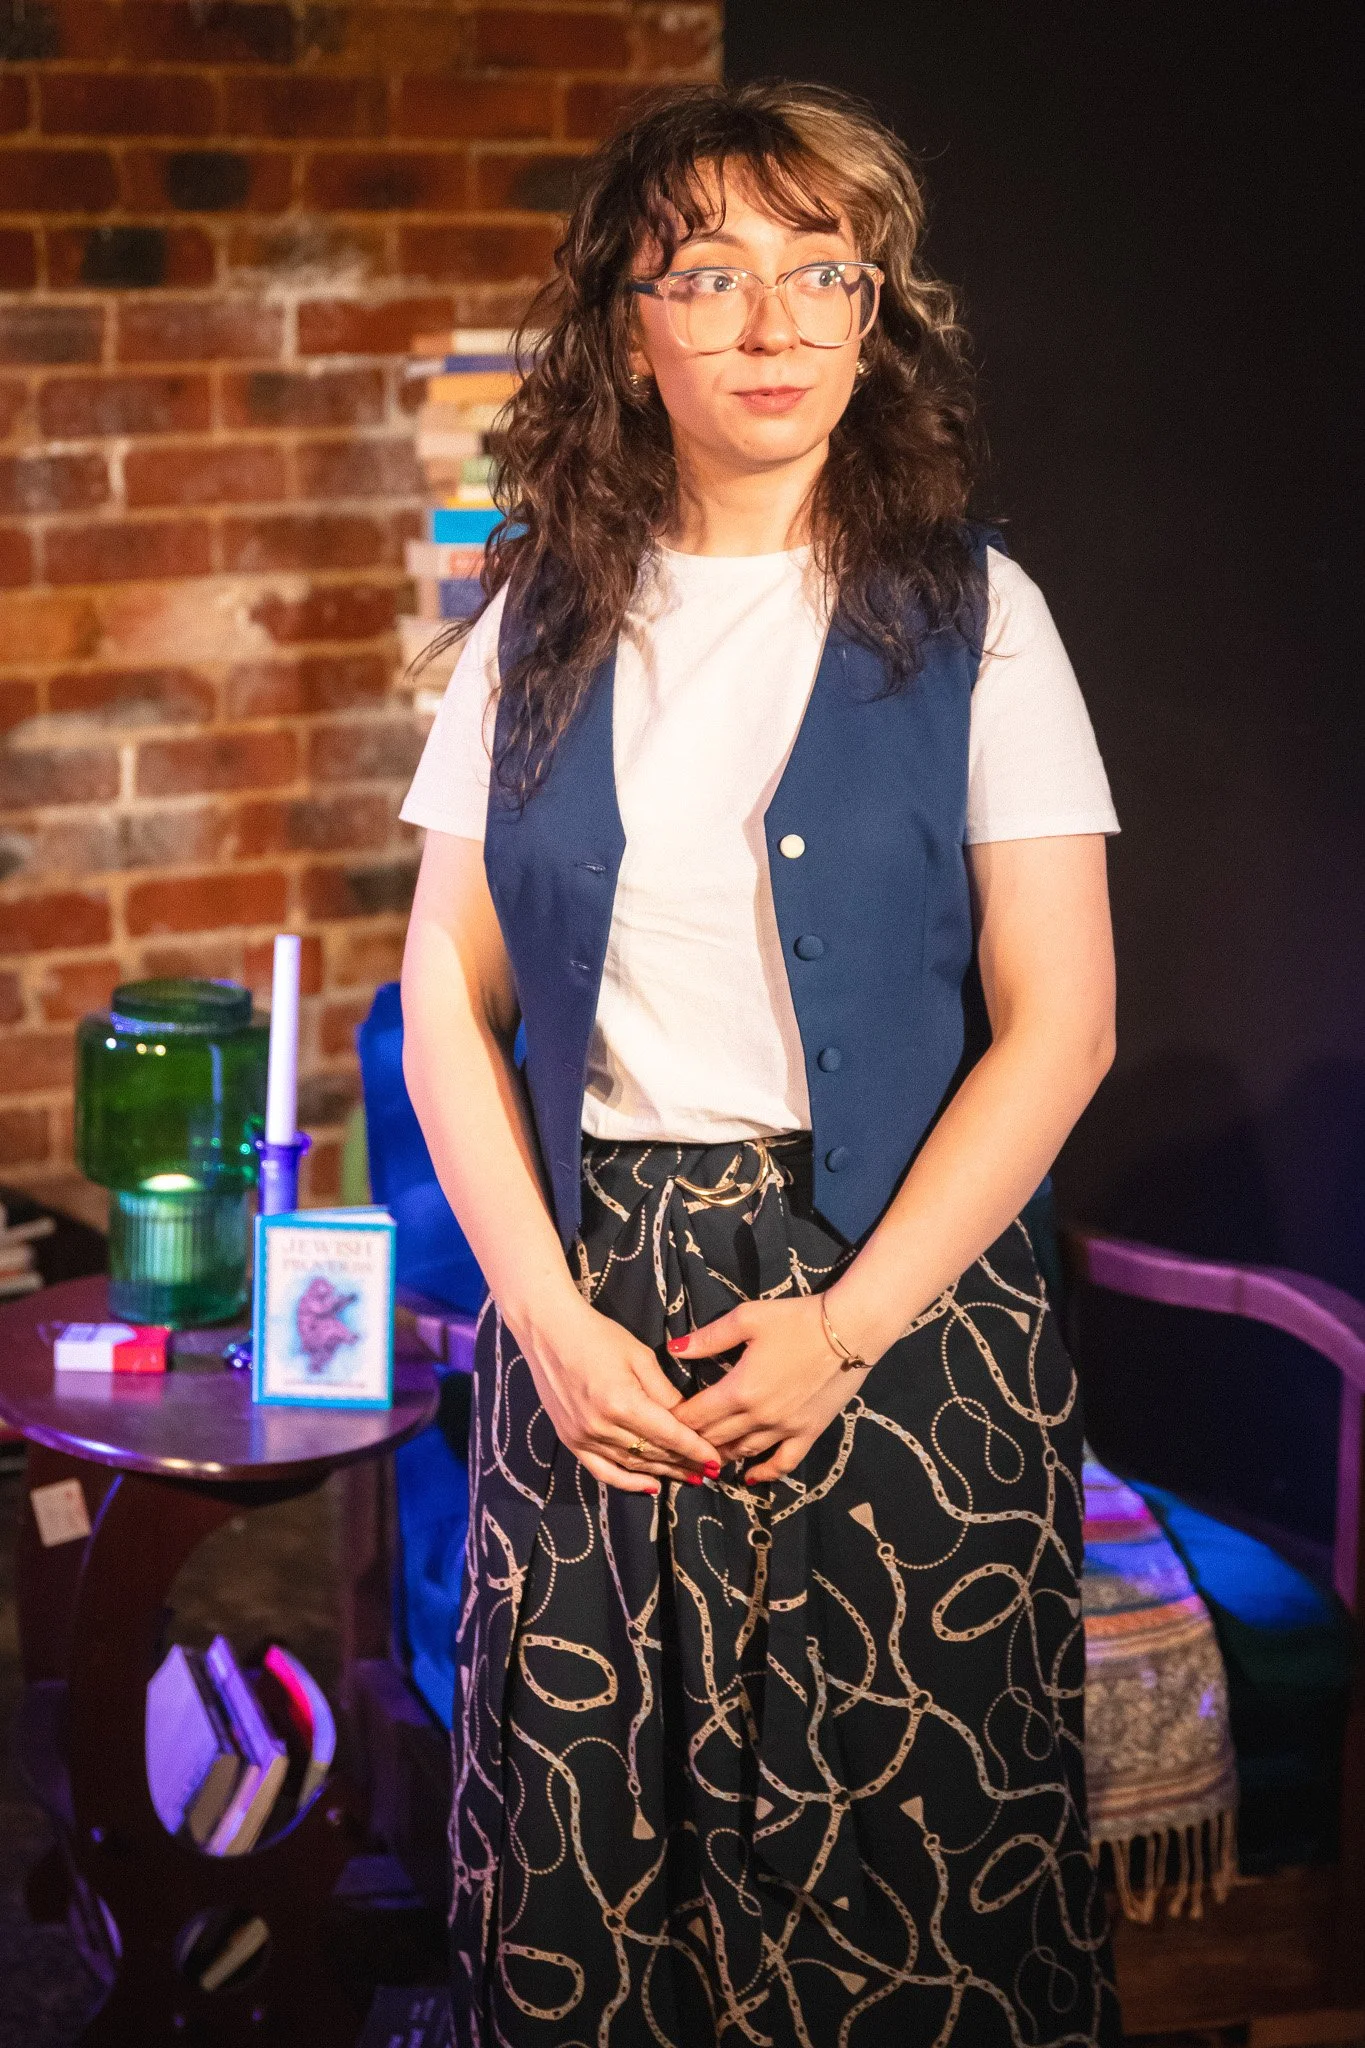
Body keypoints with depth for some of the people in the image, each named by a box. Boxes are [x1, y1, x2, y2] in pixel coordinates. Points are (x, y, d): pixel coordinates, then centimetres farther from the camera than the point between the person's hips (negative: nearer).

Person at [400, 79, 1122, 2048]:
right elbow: (448, 1001, 6)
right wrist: (549, 1315, -6)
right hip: (591, 1299, 2)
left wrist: (848, 1324, -11)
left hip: (897, 1294, -2)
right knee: (584, 1843, 6)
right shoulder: (538, 629, 7)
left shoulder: (970, 614, 0)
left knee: (904, 1855, 3)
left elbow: (1060, 1022, -4)